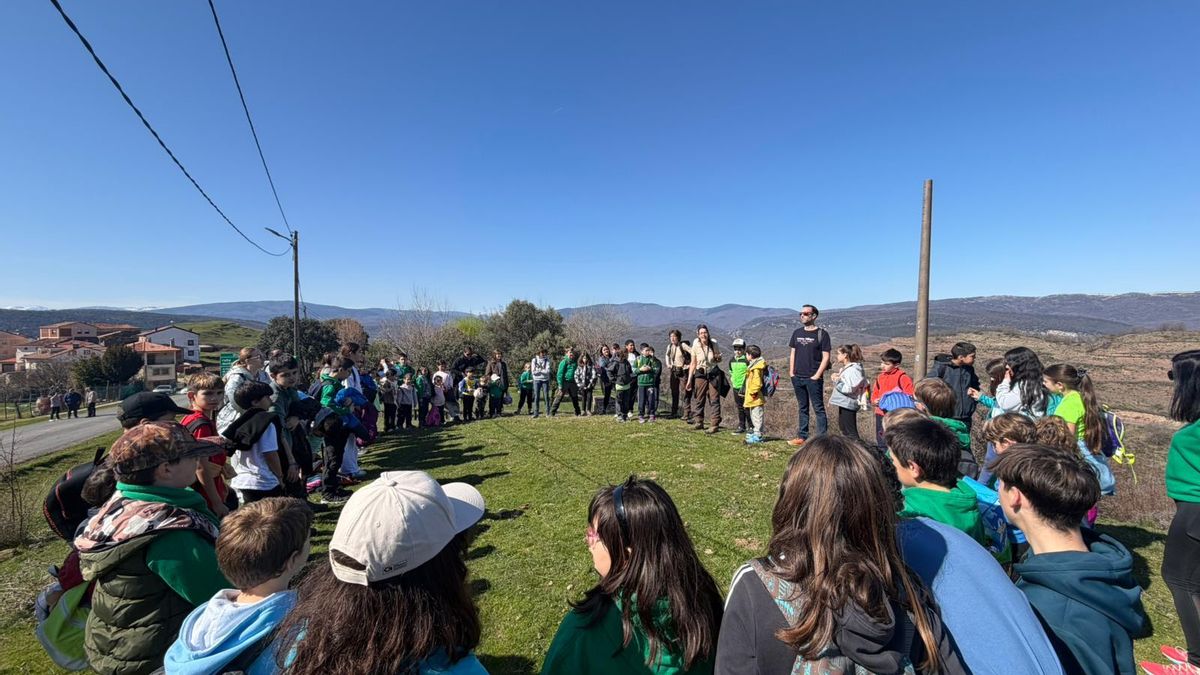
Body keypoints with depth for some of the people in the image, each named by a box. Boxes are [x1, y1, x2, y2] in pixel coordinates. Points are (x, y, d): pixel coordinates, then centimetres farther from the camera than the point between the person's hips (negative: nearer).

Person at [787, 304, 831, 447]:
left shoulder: (822, 334, -4)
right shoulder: (797, 332, 11)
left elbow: (826, 357, -7)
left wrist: (817, 375, -12)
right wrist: (792, 373, 6)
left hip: (813, 378, -5)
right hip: (798, 378, 6)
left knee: (818, 409, -1)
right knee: (802, 408, 13)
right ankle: (802, 437, 19)